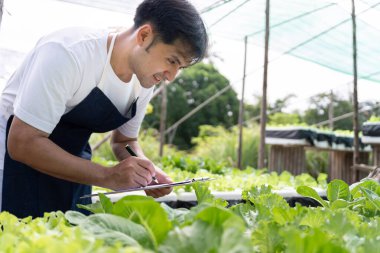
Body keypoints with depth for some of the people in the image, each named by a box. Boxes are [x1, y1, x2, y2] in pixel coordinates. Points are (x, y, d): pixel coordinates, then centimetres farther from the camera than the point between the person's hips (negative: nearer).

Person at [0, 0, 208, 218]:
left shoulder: (145, 82, -6)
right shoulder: (69, 52, -28)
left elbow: (124, 140, 9)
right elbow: (22, 143, -28)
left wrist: (145, 171, -12)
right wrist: (107, 176, -32)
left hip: (70, 172, 6)